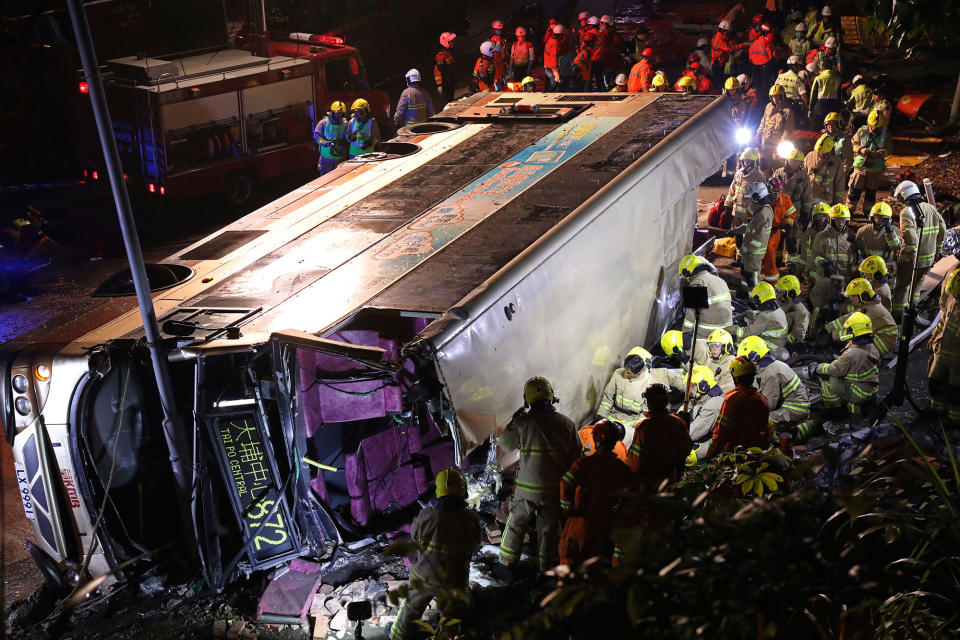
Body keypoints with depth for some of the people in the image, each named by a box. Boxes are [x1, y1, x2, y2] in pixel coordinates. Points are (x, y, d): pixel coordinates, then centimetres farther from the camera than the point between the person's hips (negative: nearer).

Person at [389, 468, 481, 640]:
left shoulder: (427, 517, -26)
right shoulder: (471, 520, -22)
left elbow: (414, 534, -5)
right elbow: (475, 545, -5)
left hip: (424, 577, 1)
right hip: (454, 581, -1)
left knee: (412, 607, 27)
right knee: (452, 614, 27)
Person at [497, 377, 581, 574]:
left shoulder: (523, 421, -10)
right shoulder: (566, 423, -3)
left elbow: (505, 444, 7)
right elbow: (576, 457, 2)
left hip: (527, 488, -1)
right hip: (555, 489, 2)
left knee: (515, 526, 16)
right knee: (548, 530, 14)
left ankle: (507, 566, 22)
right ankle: (546, 571, 21)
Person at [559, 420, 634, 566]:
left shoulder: (586, 462, -15)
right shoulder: (621, 467, 0)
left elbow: (566, 483, -24)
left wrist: (567, 508, -12)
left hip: (583, 520, -4)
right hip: (607, 522, 4)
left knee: (570, 559, 8)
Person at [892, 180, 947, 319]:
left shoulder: (907, 212, -19)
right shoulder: (931, 208, 3)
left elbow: (910, 236, -30)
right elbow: (942, 231, 9)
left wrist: (912, 256, -21)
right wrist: (937, 250, 19)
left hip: (910, 258, -6)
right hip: (929, 257, 6)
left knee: (902, 284, 12)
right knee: (917, 282, 27)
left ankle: (898, 314, 20)